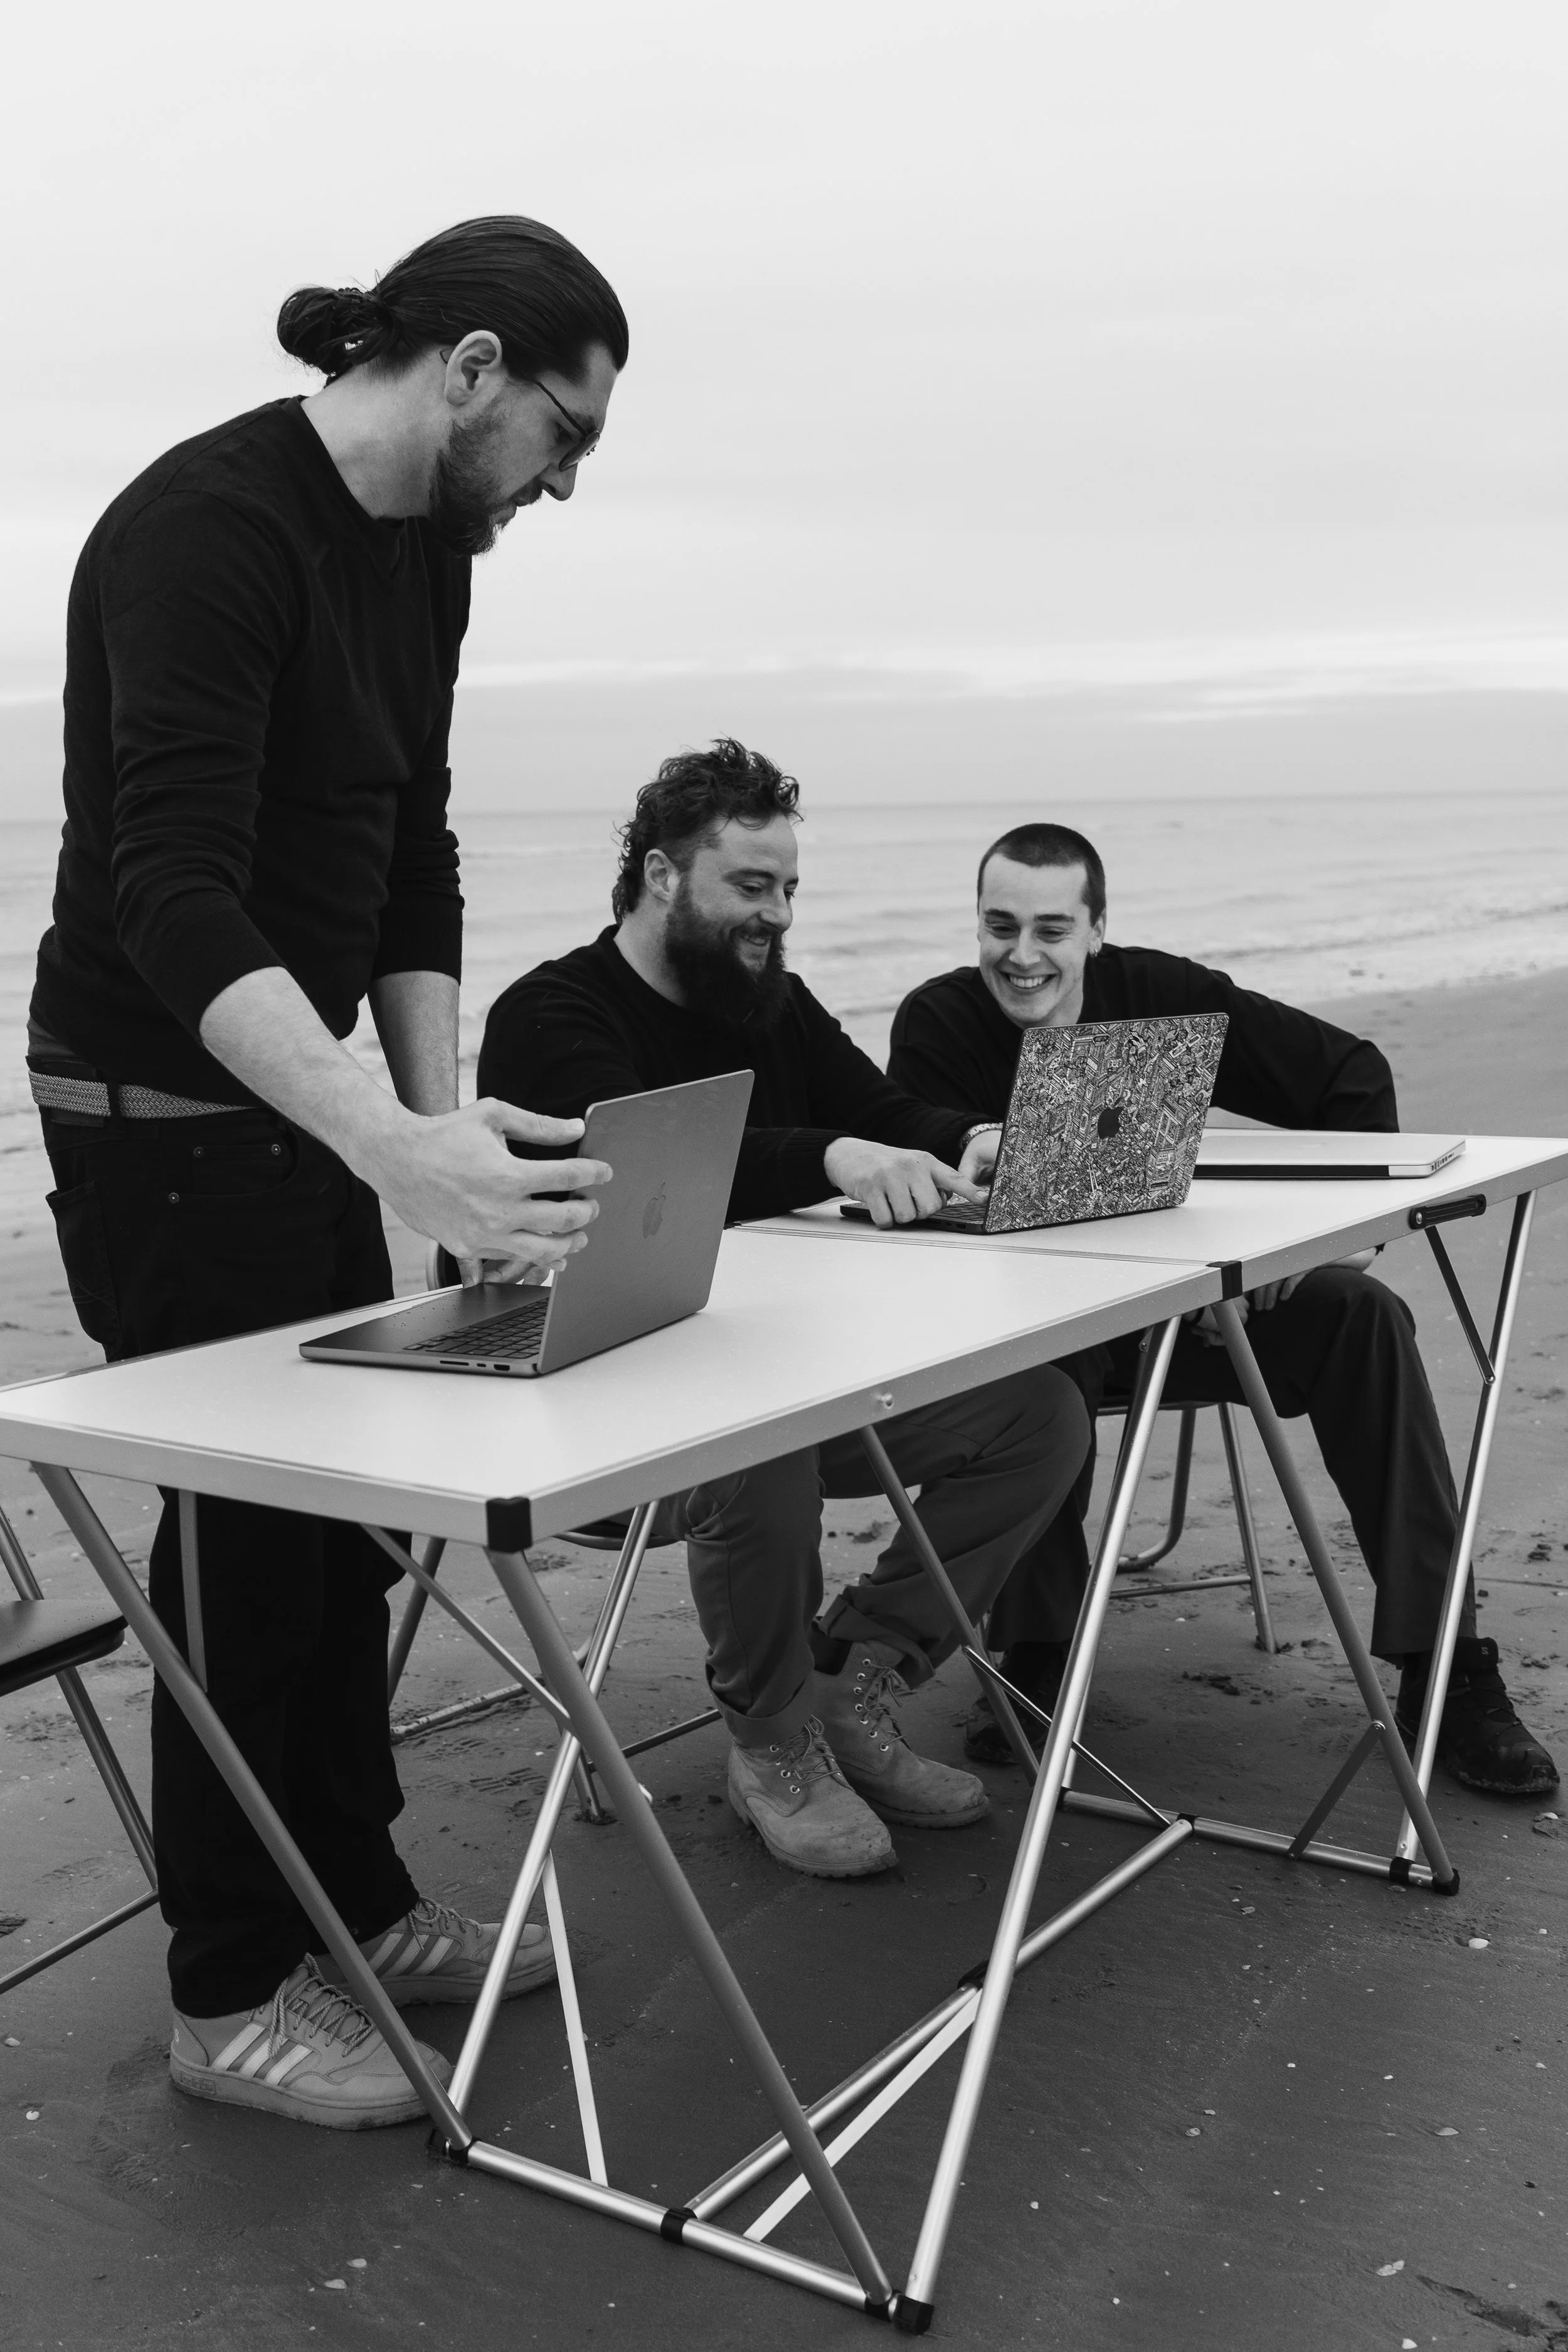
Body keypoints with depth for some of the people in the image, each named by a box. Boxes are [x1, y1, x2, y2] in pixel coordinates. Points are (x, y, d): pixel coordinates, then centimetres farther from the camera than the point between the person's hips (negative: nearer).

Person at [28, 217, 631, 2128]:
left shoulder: (426, 554, 7)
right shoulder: (206, 526, -22)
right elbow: (173, 889, -32)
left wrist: (441, 1119, -2)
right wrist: (399, 1146, -42)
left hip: (296, 1098, 9)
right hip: (158, 1108, -9)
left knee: (343, 1507, 14)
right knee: (245, 1522, 0)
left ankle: (356, 1904, 30)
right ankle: (230, 1996, 18)